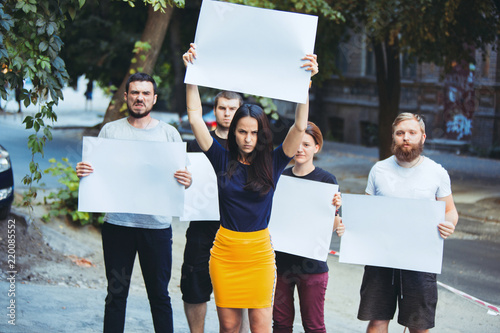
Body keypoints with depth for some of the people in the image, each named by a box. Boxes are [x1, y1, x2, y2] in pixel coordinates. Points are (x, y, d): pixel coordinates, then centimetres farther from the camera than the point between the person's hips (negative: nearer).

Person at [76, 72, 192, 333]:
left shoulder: (169, 133, 6)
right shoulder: (110, 131, 7)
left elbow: (182, 177, 6)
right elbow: (96, 172, 9)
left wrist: (186, 181, -17)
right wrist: (83, 172, -13)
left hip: (157, 225, 0)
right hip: (117, 223, 1)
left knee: (159, 295, 5)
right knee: (116, 294, 7)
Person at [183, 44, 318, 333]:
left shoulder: (273, 163, -1)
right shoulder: (223, 160, 1)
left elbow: (300, 127, -11)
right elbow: (195, 117, -2)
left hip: (259, 252, -1)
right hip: (225, 251, 1)